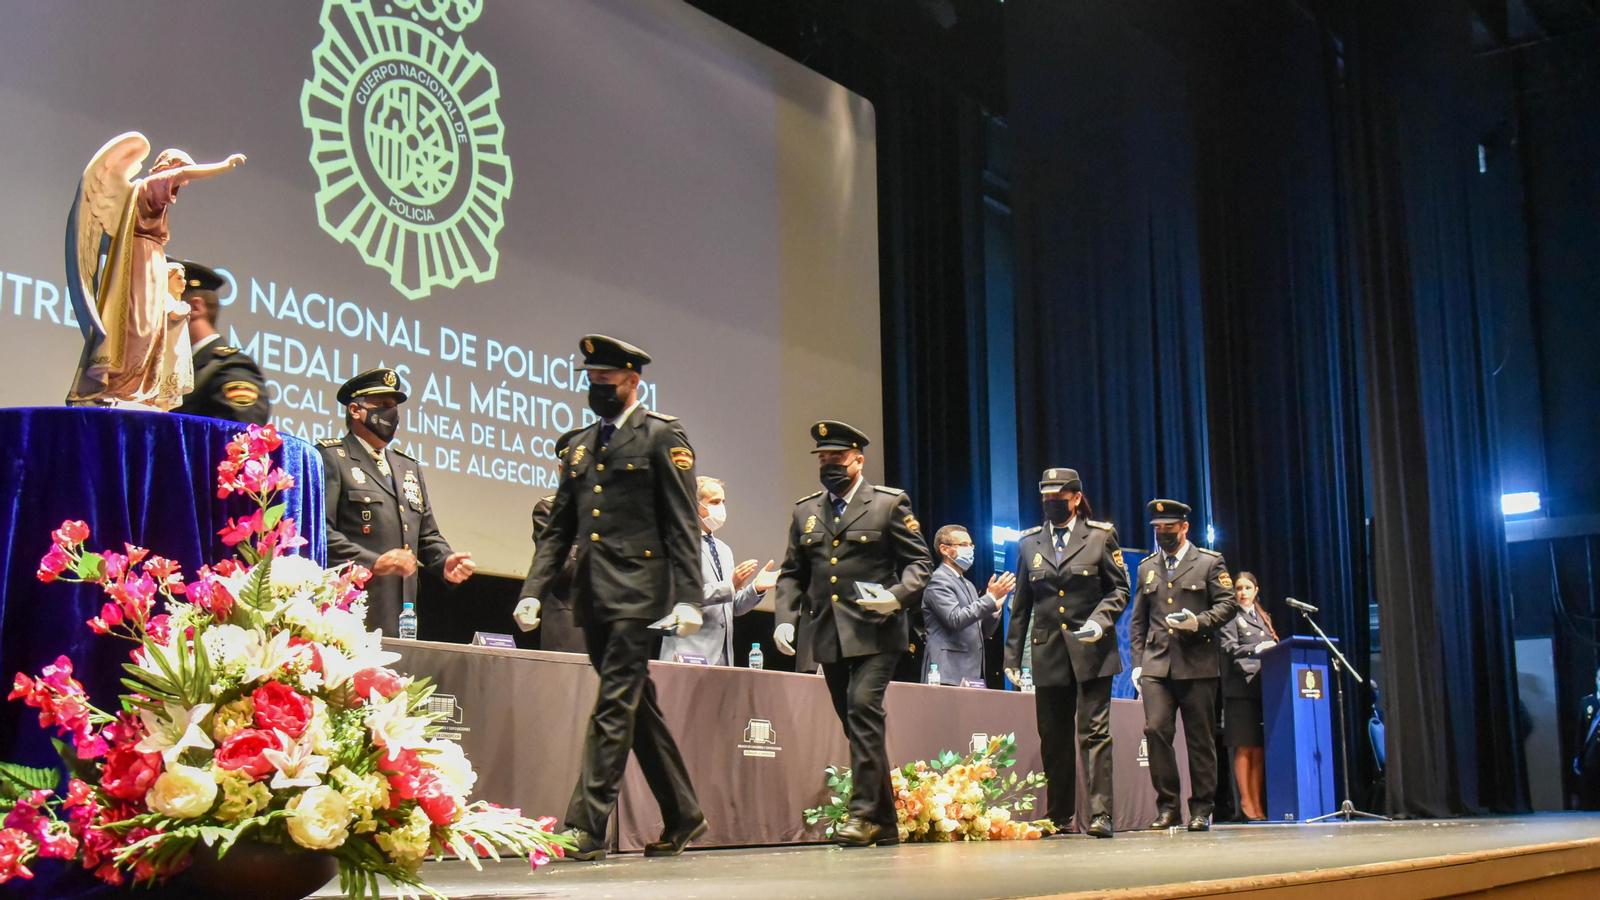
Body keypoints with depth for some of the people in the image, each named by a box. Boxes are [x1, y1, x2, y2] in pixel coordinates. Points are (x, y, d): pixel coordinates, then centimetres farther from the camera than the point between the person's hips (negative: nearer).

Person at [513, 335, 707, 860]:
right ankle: (683, 817, 22)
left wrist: (687, 597, -14)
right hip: (593, 596, 7)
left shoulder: (661, 435, 0)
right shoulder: (580, 447, 19)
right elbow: (558, 530, 18)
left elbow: (681, 523, -6)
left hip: (638, 595, -7)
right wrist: (534, 592, 6)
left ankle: (585, 828, -11)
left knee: (615, 708, -10)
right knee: (637, 708, 12)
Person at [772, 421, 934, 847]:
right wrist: (785, 618, 3)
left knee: (864, 707, -21)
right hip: (827, 636, 5)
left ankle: (864, 812, -17)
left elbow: (919, 562, 2)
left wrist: (896, 597, -17)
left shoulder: (890, 503, 3)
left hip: (874, 634, -5)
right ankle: (885, 821, 15)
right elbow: (792, 573, 18)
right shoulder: (805, 512, 16)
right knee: (854, 721, 7)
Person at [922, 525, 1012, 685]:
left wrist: (995, 606, 4)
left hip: (972, 673, 8)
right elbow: (955, 620, -19)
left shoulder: (968, 585, 23)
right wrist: (991, 598, -21)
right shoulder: (938, 581, -5)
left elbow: (984, 631, 21)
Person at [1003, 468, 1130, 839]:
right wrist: (1012, 654, 10)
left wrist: (1100, 620, -15)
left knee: (1094, 732, -6)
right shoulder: (1029, 543, 11)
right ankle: (1058, 816, 16)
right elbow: (1021, 603, 13)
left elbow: (1119, 588, 4)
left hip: (1091, 650, -3)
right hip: (1048, 652, 3)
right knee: (1053, 736, 7)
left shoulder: (1100, 536, 4)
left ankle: (1100, 814, -5)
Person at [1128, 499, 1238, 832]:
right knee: (1155, 730, -11)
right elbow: (1138, 620, 19)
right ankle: (1167, 805, -1)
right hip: (1157, 665, 3)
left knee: (1200, 738, 1)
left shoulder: (1210, 563, 7)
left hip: (1198, 664, -2)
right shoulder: (1146, 568, 18)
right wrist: (1137, 662, 10)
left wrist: (1199, 622, -16)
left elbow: (1228, 604, 1)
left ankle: (1201, 808, 11)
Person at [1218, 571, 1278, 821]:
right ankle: (1246, 802, -2)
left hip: (1264, 687, 6)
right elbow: (1230, 650, -10)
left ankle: (1258, 802, 6)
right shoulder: (1232, 619, 3)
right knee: (1245, 749, -5)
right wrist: (1257, 648, -23)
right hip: (1242, 688, -6)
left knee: (1260, 749, 4)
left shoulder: (1265, 619, 23)